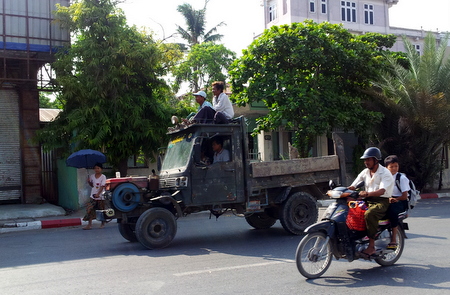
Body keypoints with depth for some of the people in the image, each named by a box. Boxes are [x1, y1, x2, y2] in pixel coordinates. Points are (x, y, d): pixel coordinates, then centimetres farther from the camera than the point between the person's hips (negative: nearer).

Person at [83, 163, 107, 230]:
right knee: (90, 210, -6)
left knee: (101, 210, 7)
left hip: (100, 196, -4)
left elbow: (102, 186, -16)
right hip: (93, 196, 4)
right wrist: (89, 182, -4)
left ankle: (103, 224, 22)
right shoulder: (92, 176, 5)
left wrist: (98, 194, -26)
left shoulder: (103, 177, -8)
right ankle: (89, 224, -3)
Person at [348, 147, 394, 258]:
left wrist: (367, 193, -44)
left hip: (382, 202, -7)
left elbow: (382, 191, -25)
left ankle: (371, 246, -29)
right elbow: (353, 186, 6)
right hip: (368, 201, 7)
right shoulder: (365, 172, 13)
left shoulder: (385, 173, -9)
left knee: (369, 214, -35)